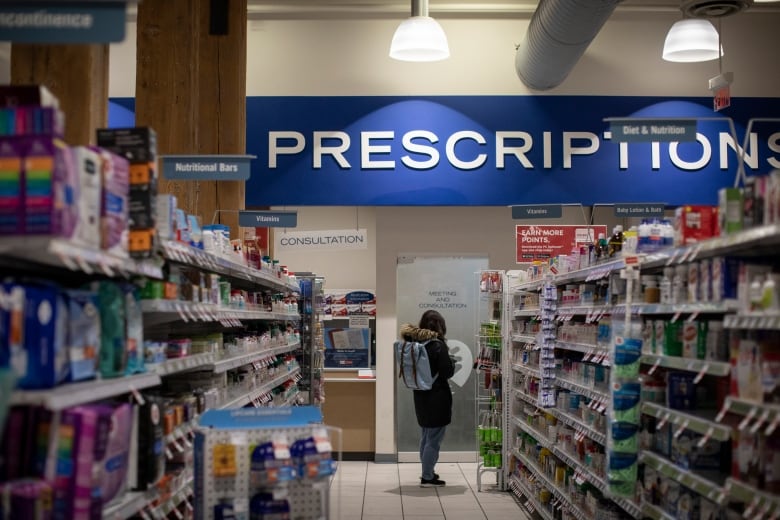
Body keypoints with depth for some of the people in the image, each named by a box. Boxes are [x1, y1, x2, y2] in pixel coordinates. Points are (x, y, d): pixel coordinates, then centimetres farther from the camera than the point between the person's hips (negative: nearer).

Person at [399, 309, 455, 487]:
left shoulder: (415, 342, 2)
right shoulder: (438, 345, -17)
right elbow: (447, 372, -16)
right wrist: (451, 362, 3)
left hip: (421, 396, 7)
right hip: (437, 397, -7)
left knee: (425, 436, 20)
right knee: (434, 439, 1)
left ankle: (427, 471, 32)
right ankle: (428, 477, 4)